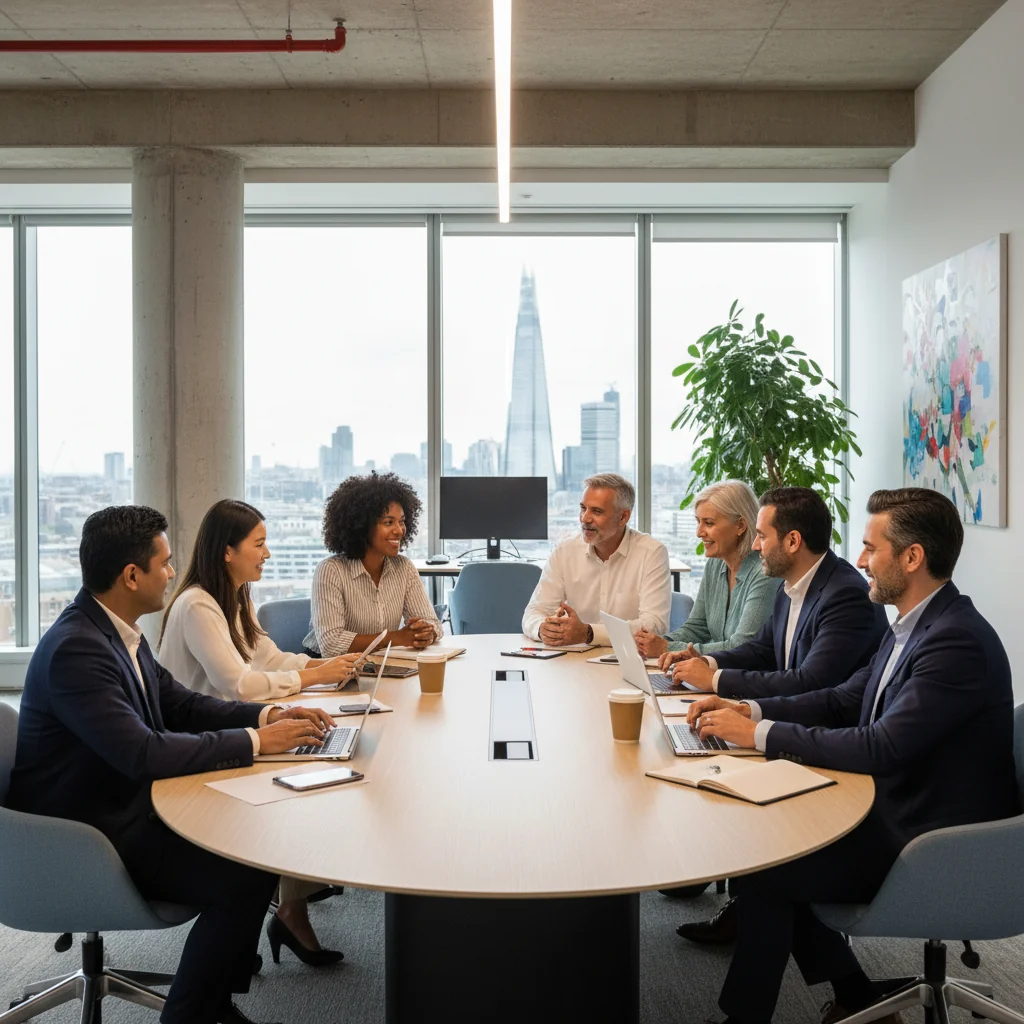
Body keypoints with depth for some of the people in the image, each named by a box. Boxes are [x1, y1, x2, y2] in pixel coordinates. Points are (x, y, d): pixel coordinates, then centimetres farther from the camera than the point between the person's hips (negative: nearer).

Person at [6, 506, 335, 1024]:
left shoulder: (117, 631, 4)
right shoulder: (75, 649, -26)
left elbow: (179, 703, 12)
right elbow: (144, 753, -32)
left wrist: (265, 715, -2)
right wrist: (254, 742, -24)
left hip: (125, 805, 10)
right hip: (86, 839, -10)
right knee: (249, 874, -18)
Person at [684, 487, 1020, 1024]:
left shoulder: (957, 642, -25)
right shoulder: (914, 626, 6)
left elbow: (879, 748, -29)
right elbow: (843, 700, 12)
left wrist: (760, 733, -22)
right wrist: (748, 709, -2)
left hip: (926, 844, -9)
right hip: (895, 810, 9)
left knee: (761, 871, -10)